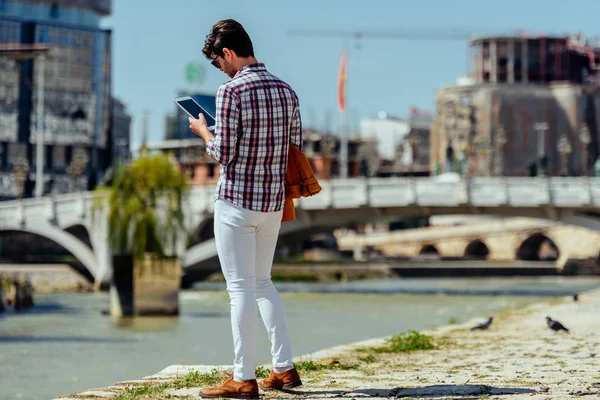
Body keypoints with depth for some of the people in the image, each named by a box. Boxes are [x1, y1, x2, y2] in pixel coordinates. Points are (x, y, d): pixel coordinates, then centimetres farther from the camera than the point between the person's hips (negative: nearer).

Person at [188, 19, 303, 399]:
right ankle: (284, 369, 19)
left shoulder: (232, 91, -15)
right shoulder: (286, 90, 7)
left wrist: (202, 130, 2)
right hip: (274, 201, 7)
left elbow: (223, 153, -16)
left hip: (236, 200, -7)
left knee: (241, 287, -1)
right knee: (262, 282, 19)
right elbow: (296, 147, 11)